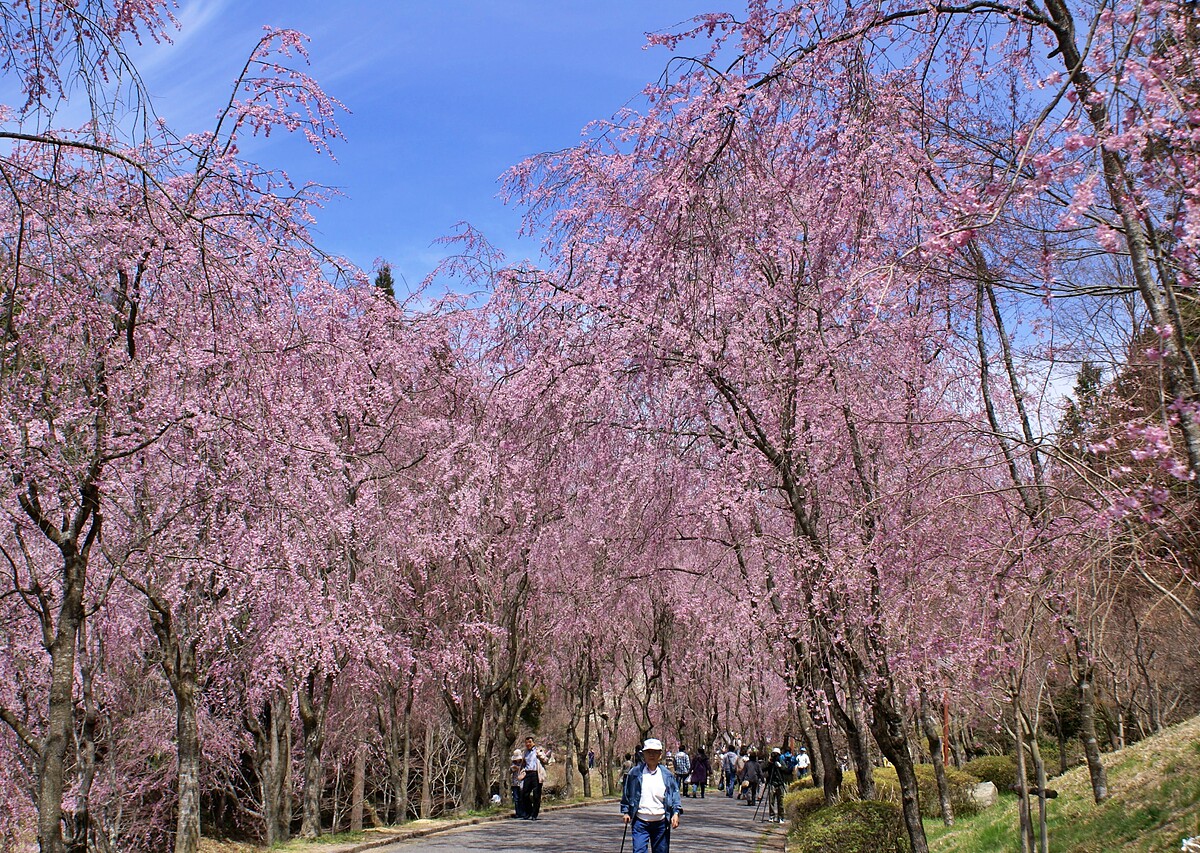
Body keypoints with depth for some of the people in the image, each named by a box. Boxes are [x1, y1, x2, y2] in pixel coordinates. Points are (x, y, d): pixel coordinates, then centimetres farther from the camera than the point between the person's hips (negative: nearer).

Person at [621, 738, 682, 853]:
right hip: (640, 822, -1)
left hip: (661, 823, 1)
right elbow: (626, 794, 10)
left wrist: (676, 813, -6)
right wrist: (625, 812, 4)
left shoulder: (667, 775, 4)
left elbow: (675, 795, 6)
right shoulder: (635, 773, 2)